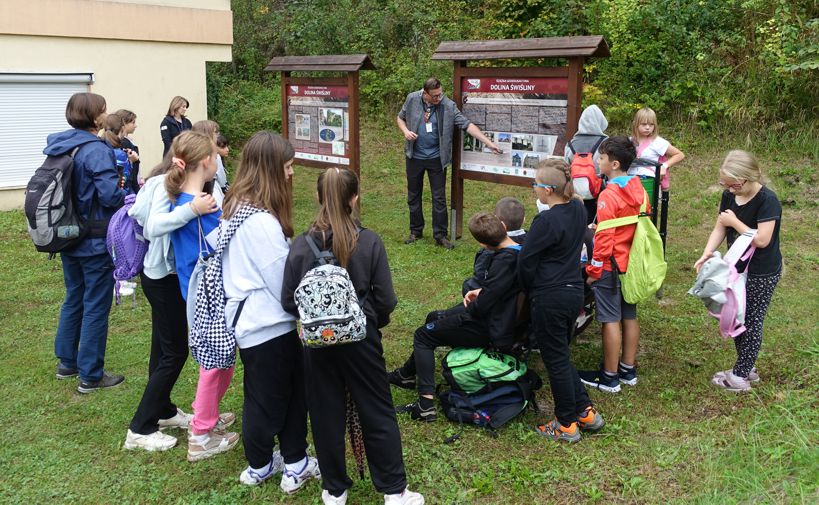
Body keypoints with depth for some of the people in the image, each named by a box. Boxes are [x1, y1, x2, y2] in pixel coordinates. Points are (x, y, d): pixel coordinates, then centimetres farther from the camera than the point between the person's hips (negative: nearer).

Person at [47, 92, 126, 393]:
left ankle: (67, 363, 32)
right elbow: (111, 195, -27)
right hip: (96, 242, -8)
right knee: (96, 307, 2)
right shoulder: (97, 151, -20)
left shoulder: (59, 147, 5)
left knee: (73, 300, 21)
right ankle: (91, 376, 10)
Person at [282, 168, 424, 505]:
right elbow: (385, 300, -10)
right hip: (360, 337, -1)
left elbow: (288, 300, -4)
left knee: (326, 414, 14)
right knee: (377, 412, 12)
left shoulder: (301, 245, -9)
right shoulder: (369, 242, -12)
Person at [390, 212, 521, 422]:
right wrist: (482, 291, 4)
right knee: (433, 318, 25)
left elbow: (480, 307, -28)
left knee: (423, 335, 2)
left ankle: (426, 405, -2)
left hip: (492, 331, -10)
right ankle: (407, 374, 39)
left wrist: (469, 307, -8)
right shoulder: (520, 249, -1)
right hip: (502, 317, 10)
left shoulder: (504, 261, -30)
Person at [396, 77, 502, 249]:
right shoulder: (412, 99, -7)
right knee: (414, 196, 12)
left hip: (436, 158, -1)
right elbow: (400, 118, 8)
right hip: (415, 157, 2)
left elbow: (467, 125, -15)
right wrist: (405, 131, -14)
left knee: (439, 198, 2)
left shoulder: (448, 106, -12)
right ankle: (415, 231, 27)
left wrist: (489, 143, -21)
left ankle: (440, 236, 11)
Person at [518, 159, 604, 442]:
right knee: (562, 356, 22)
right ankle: (586, 412, 25)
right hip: (575, 292, 8)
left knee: (556, 360, 5)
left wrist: (530, 291, 4)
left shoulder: (546, 221, -21)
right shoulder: (578, 210, 4)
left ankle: (567, 425, 17)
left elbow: (525, 261, -16)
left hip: (550, 298, -8)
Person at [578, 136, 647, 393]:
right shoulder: (639, 190, 4)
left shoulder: (609, 195, -20)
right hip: (633, 264, 8)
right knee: (629, 316, 15)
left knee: (610, 321, 0)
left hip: (611, 267, -8)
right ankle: (628, 369, 26)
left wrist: (594, 270, -12)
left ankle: (609, 377, 8)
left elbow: (604, 238, -20)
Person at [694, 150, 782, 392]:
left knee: (751, 323, 3)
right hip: (738, 268, 8)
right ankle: (746, 368, 31)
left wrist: (734, 222, -20)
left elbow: (762, 239, -27)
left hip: (762, 274, -7)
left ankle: (740, 377, 13)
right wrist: (707, 253, -14)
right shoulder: (729, 196, -1)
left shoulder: (767, 200, -22)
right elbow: (720, 229, 2)